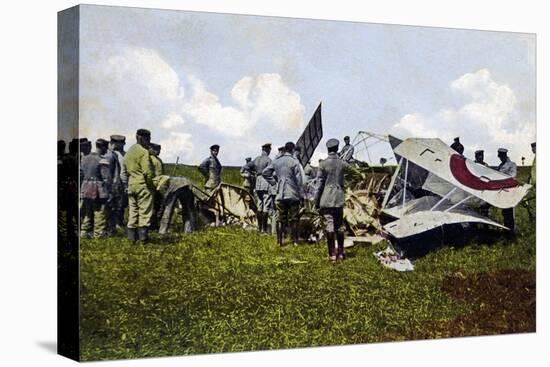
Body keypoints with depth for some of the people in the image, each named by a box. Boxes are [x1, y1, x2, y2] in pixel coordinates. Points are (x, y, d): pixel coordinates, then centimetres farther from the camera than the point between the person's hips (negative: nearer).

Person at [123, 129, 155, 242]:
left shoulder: (129, 151, 15)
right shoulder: (143, 152, -11)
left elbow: (125, 168, 17)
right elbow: (147, 171, -17)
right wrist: (152, 184, -7)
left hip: (131, 185, 8)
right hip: (143, 185, -8)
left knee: (133, 210, 11)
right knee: (145, 210, -3)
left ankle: (132, 235, 12)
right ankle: (143, 234, -7)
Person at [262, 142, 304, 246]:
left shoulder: (277, 161, 5)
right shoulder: (294, 161, -9)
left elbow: (265, 172, 8)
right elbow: (298, 180, -9)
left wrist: (274, 182, 11)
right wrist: (301, 195, -4)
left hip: (280, 194, 4)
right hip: (292, 194, -4)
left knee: (280, 218, 9)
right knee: (293, 219, 5)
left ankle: (280, 240, 8)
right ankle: (295, 240, 7)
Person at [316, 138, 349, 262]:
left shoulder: (323, 164, -5)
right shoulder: (343, 164, 3)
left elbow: (320, 184, -4)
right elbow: (345, 182, 4)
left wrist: (317, 201, 2)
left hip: (326, 199, -3)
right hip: (339, 198, 3)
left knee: (329, 224, -2)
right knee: (340, 226, 11)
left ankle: (332, 254, -2)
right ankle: (340, 252, 17)